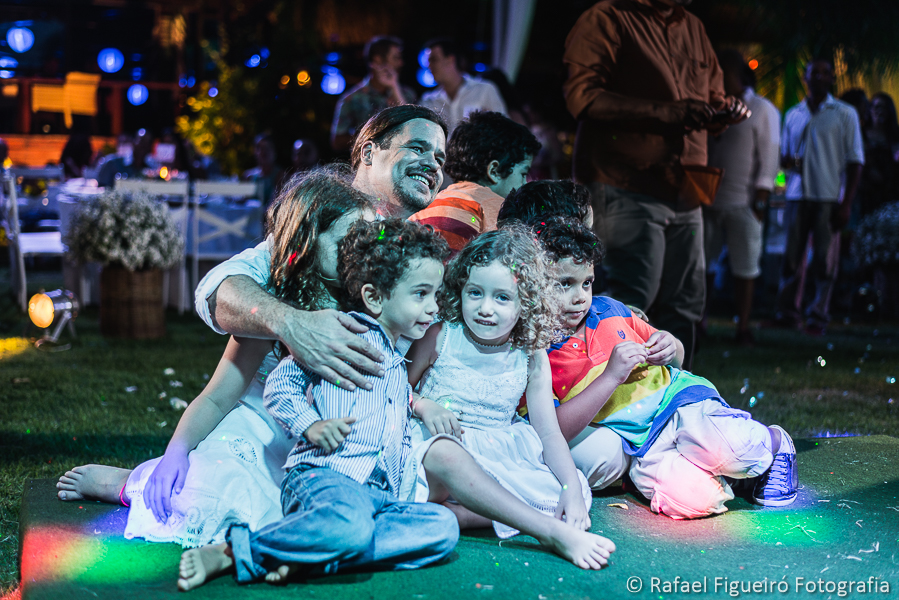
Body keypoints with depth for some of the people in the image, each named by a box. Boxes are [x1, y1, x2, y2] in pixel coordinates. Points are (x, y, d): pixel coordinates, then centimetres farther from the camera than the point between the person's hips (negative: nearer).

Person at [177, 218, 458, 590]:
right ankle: (232, 551, -23)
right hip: (323, 475, -7)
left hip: (379, 494, 8)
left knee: (443, 528, -24)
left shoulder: (399, 368, 32)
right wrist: (309, 424, -12)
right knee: (348, 527, -42)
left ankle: (307, 557, -28)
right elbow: (280, 381, 2)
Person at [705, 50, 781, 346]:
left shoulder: (762, 110, 1)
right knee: (702, 263, 4)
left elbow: (769, 157, -4)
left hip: (744, 202, -4)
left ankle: (743, 328, 4)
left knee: (745, 267, -1)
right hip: (709, 199, 5)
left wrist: (760, 200, -11)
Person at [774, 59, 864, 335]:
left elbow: (855, 161, 2)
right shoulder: (793, 115, 16)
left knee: (824, 260, -4)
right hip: (798, 195, 3)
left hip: (829, 197, -3)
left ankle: (818, 316, 1)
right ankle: (788, 311, 4)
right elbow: (783, 154, 24)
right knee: (792, 256, -1)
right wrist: (788, 161, -2)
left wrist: (847, 203, -8)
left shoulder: (845, 114, 6)